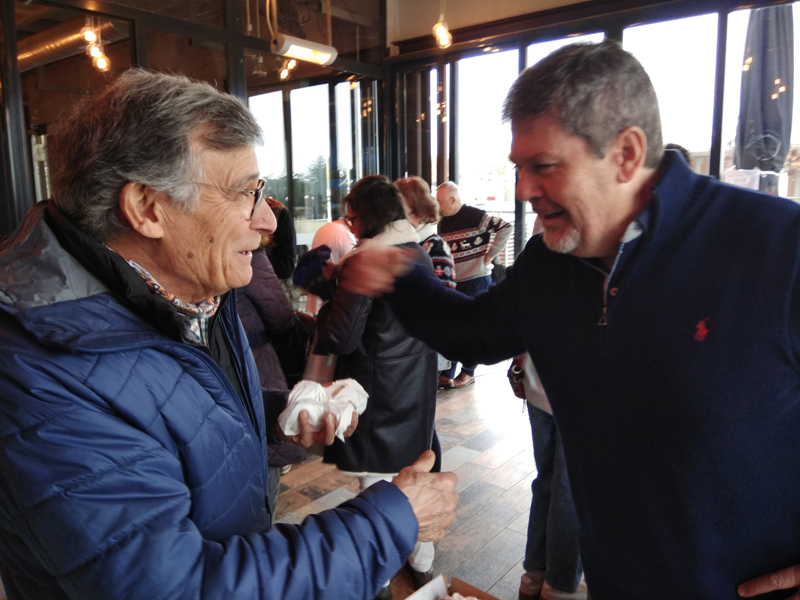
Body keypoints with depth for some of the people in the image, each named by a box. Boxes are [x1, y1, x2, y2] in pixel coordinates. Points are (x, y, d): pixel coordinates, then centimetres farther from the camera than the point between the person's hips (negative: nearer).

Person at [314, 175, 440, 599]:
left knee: (376, 483, 8)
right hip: (416, 389, 8)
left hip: (376, 393, -8)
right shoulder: (421, 256, 4)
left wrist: (329, 302, -2)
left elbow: (341, 338, -22)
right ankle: (422, 565, 39)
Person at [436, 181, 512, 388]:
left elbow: (506, 228, -18)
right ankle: (446, 374, 14)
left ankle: (468, 372, 18)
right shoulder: (443, 223, 9)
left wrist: (489, 255, -16)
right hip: (452, 283, 7)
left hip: (476, 281, -6)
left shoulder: (476, 216, -13)